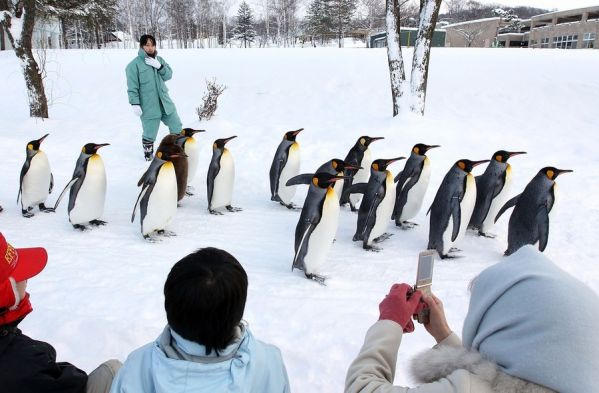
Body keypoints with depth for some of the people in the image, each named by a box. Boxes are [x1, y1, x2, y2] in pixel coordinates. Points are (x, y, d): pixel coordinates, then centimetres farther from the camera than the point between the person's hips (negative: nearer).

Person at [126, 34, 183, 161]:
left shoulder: (159, 60, 9)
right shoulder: (134, 65, -9)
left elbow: (169, 75, 3)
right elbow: (132, 87, -10)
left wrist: (159, 66, -13)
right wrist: (135, 104, -15)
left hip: (165, 103, 6)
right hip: (148, 107, -6)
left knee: (177, 127, 16)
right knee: (149, 135, 1)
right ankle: (148, 157, 22)